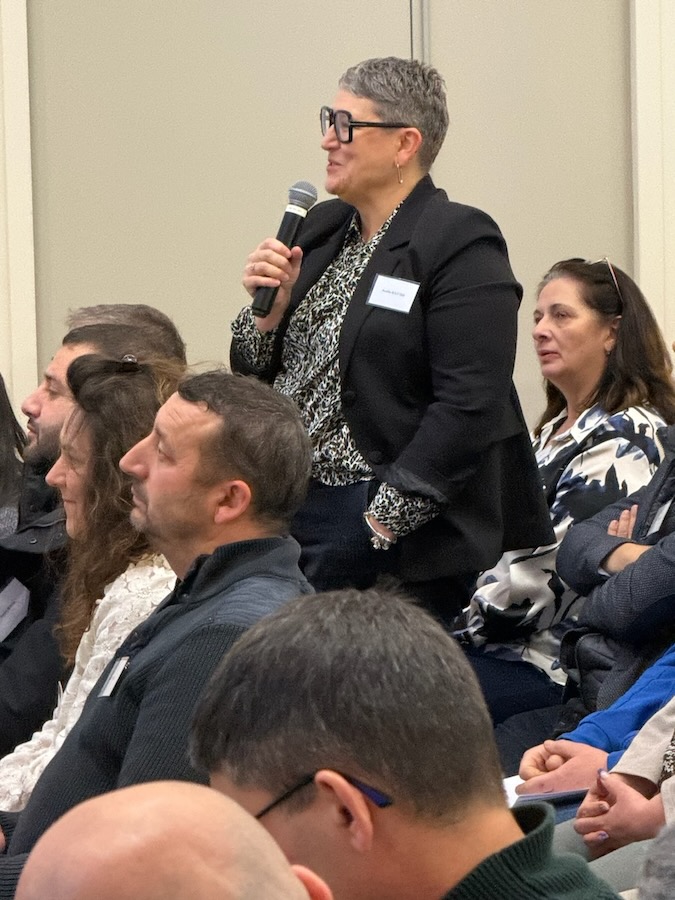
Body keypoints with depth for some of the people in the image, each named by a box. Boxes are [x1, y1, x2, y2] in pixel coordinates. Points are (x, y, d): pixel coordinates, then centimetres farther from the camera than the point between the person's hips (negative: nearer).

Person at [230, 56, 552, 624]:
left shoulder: (460, 243, -10)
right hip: (283, 514, 7)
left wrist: (383, 518, -19)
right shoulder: (322, 229, 14)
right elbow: (259, 375, 18)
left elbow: (468, 406, -18)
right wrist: (269, 304, -2)